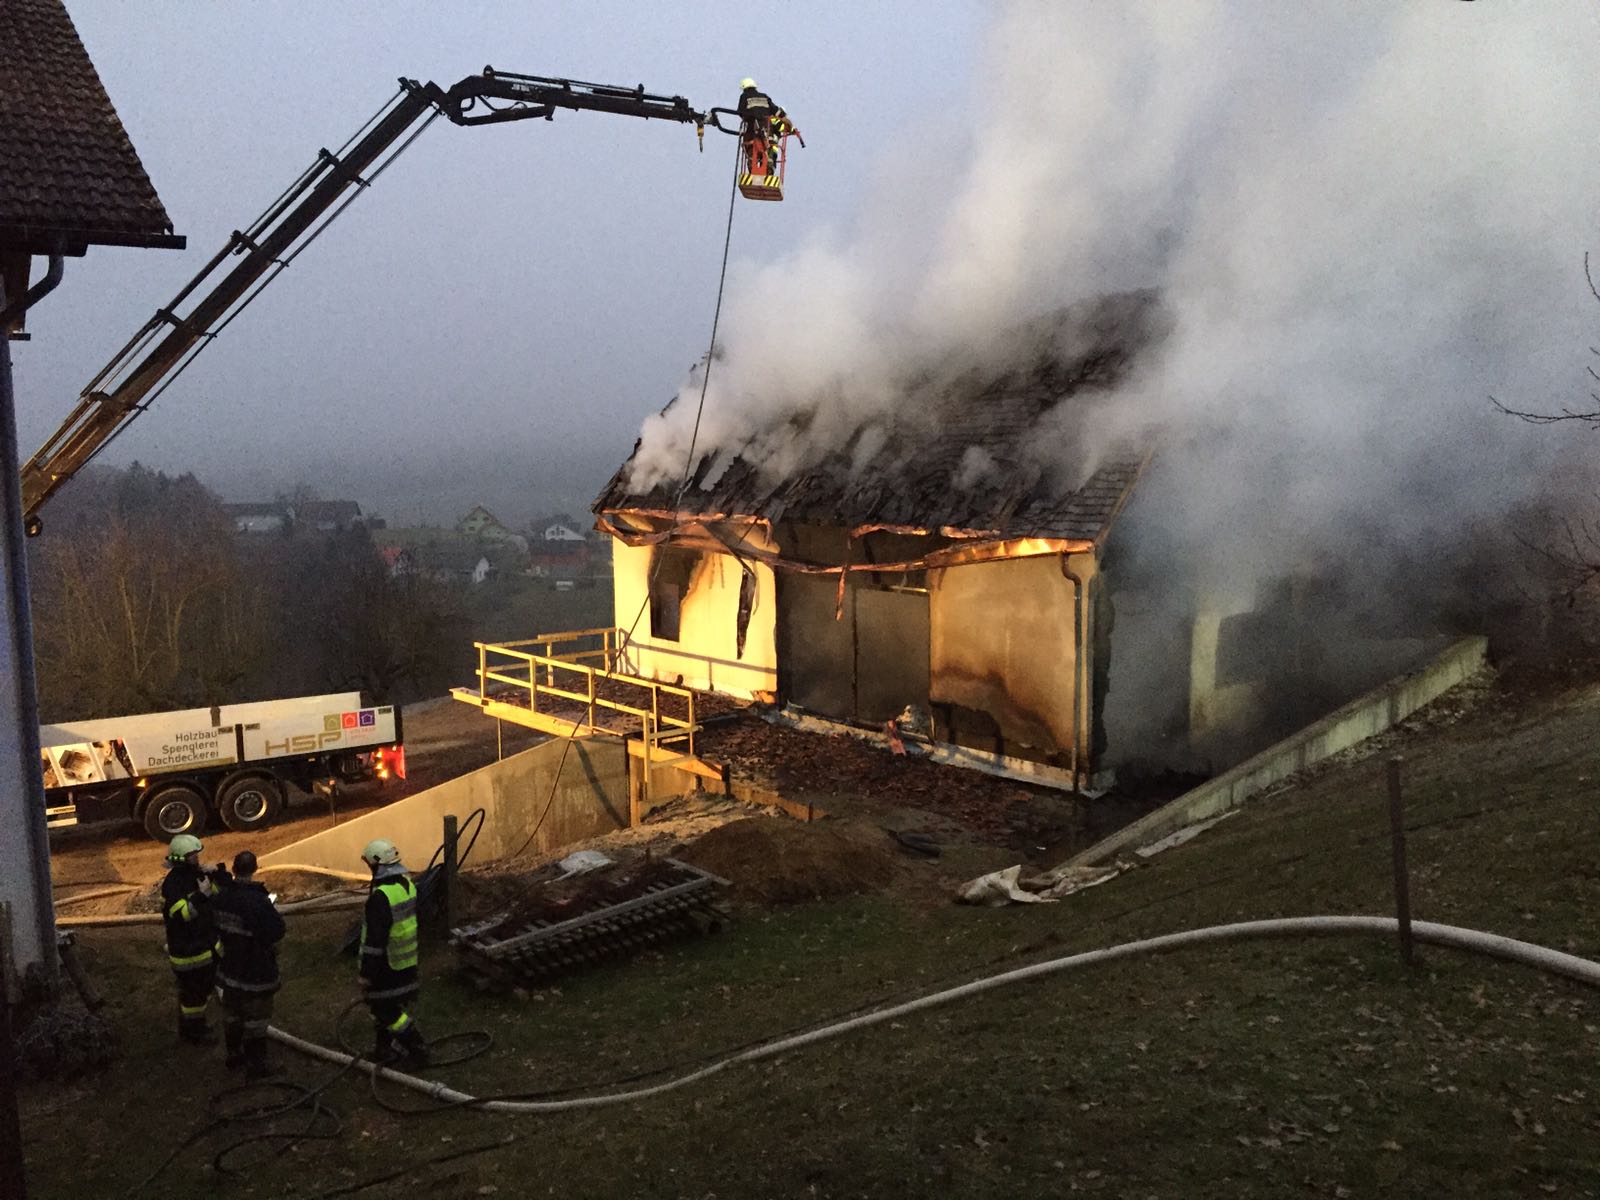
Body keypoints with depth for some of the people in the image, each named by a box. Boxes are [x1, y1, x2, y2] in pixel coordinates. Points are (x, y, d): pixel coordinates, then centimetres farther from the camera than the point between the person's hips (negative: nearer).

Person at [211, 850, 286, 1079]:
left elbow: (217, 925, 10)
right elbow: (276, 932, -24)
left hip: (231, 968, 7)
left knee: (232, 1014, 23)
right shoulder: (258, 902, -28)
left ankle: (234, 1054, 39)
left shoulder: (222, 898, -5)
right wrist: (277, 915, -6)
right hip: (256, 973, -7)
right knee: (255, 1019, 7)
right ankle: (255, 1064, 15)